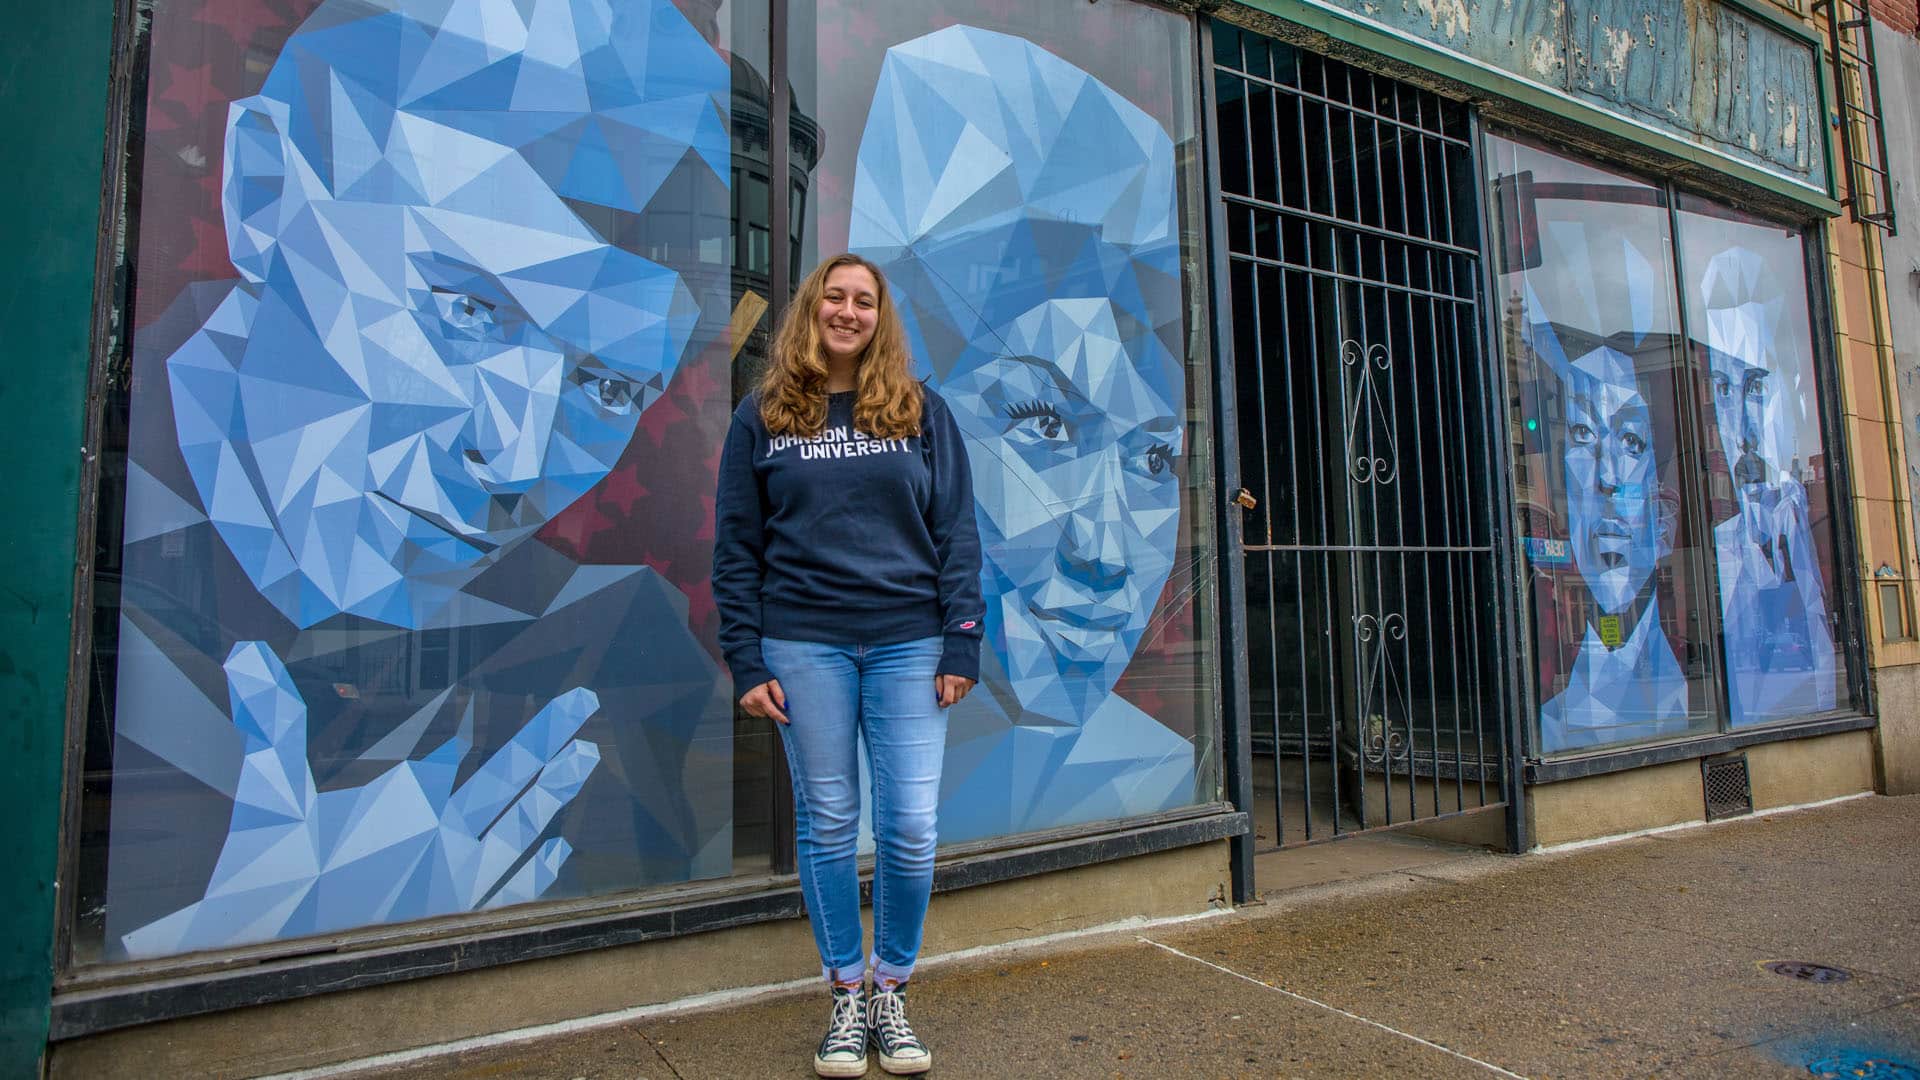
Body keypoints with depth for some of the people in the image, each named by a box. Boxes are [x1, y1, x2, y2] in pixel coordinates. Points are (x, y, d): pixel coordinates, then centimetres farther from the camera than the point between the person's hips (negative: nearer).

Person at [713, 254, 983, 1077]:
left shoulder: (921, 412, 8)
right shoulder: (763, 417, 7)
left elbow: (956, 533, 5)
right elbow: (736, 547, 5)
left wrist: (960, 647, -3)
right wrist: (745, 662, -2)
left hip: (907, 642, 0)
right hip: (804, 645, 0)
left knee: (911, 828, 0)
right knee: (826, 825, 7)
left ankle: (892, 991, 22)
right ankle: (846, 996, 25)